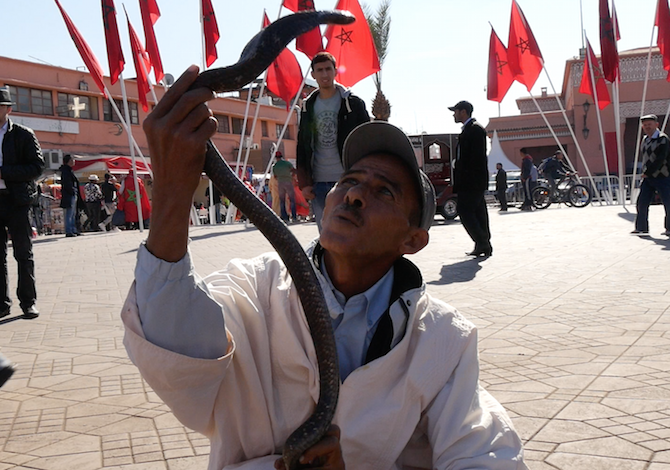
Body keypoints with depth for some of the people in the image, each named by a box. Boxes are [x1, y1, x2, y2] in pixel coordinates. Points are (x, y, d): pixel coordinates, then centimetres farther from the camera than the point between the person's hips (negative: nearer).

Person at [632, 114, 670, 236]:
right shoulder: (645, 140, 13)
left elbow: (660, 159, -18)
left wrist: (647, 173, -16)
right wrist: (645, 173, 8)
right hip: (648, 177, 7)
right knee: (641, 203, 2)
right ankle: (641, 228, 10)